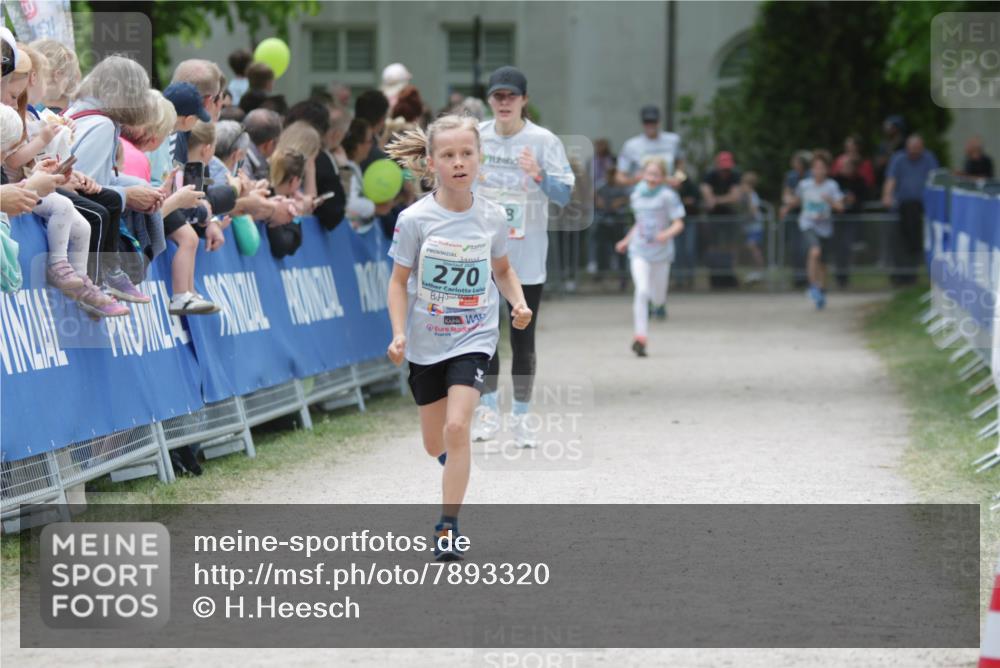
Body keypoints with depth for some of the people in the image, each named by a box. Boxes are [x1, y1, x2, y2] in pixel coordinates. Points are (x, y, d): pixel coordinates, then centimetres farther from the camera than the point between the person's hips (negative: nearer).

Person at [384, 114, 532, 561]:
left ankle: (448, 526, -10)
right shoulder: (415, 219, -11)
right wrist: (399, 334, -14)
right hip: (427, 342, 1)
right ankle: (456, 462, 49)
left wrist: (519, 303, -4)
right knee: (436, 445, 11)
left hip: (474, 338, -1)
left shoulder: (492, 217, -5)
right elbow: (399, 281, -3)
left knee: (457, 427, -19)